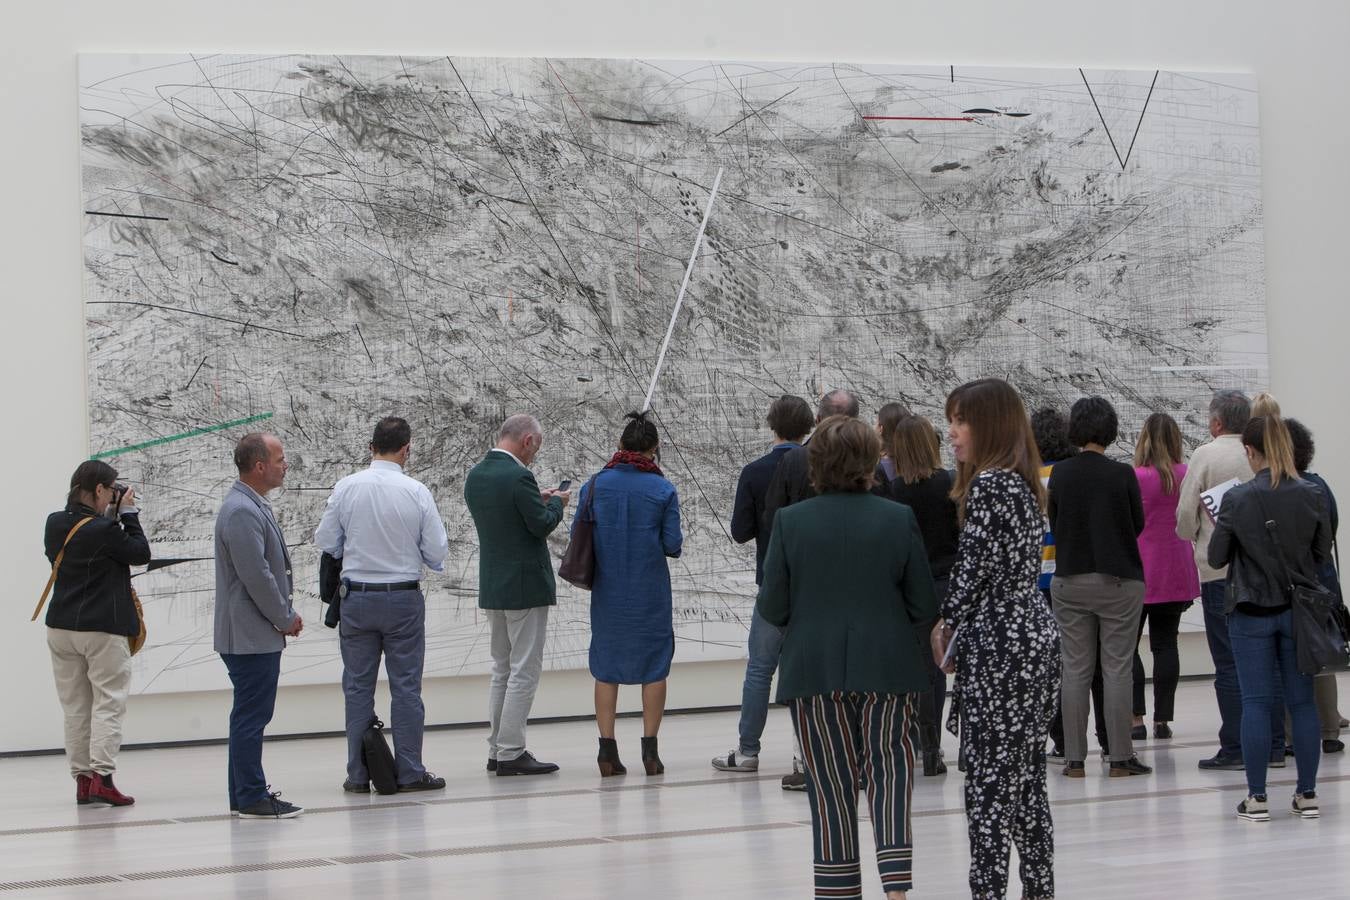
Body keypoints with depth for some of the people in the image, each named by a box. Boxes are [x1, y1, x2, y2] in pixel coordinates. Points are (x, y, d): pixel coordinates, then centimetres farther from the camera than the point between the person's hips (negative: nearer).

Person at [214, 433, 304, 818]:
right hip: (250, 636, -11)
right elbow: (256, 577, -21)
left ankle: (246, 793, 22)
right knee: (251, 716, -7)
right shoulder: (241, 512, -19)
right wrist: (286, 619, -11)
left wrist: (288, 614, 12)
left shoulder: (254, 507, 15)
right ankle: (252, 798, -3)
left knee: (250, 715, 15)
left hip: (259, 635, 11)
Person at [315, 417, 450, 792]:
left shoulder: (346, 488, -6)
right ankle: (410, 772, 7)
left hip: (356, 597, 1)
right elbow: (437, 552, -5)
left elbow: (326, 542, 0)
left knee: (358, 687, 9)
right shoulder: (416, 492, -9)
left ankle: (358, 774, 11)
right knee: (406, 687, 6)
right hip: (404, 597, -1)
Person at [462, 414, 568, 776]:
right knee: (524, 671, -4)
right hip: (524, 586, -8)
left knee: (502, 669, 15)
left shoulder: (475, 476, 7)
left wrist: (537, 500, 17)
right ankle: (511, 753, -4)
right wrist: (556, 502, 3)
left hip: (492, 588, 8)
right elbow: (542, 525, -15)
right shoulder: (518, 477, -18)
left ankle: (496, 750, 17)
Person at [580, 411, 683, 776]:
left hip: (607, 591, 2)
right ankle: (650, 750, 7)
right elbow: (673, 545, -8)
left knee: (606, 666, 10)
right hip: (650, 592, -2)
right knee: (653, 664, 8)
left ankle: (607, 750, 7)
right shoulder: (663, 490, -8)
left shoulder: (595, 485, -3)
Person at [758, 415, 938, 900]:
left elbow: (772, 608, -5)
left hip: (814, 670, 0)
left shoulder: (790, 521, -7)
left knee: (831, 784, 9)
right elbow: (925, 606, -1)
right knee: (888, 769, 8)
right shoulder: (899, 519, -5)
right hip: (886, 667, 0)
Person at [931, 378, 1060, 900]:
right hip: (1036, 636, 10)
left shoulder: (987, 486, -14)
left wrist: (946, 626, -3)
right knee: (1026, 774, 13)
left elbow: (976, 567, -18)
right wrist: (953, 626, 10)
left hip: (998, 645, -10)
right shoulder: (1023, 484, 15)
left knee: (988, 778, -6)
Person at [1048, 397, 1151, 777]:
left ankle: (1074, 757, 7)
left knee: (1075, 670, 7)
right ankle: (1120, 756, 3)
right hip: (1119, 580, -3)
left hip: (1070, 580, 3)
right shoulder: (1122, 474, -10)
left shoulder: (1060, 474, -3)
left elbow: (1054, 523, 7)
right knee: (1117, 669, 2)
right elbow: (1138, 524, 2)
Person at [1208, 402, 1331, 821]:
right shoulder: (1312, 496, -6)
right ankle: (1307, 794, 12)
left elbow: (1216, 557, -5)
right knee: (1302, 701, 8)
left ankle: (1257, 797, 3)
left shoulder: (1237, 500, -13)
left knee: (1256, 702, 2)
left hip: (1251, 611, -2)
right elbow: (1323, 553, 4)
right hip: (1299, 610, 2)